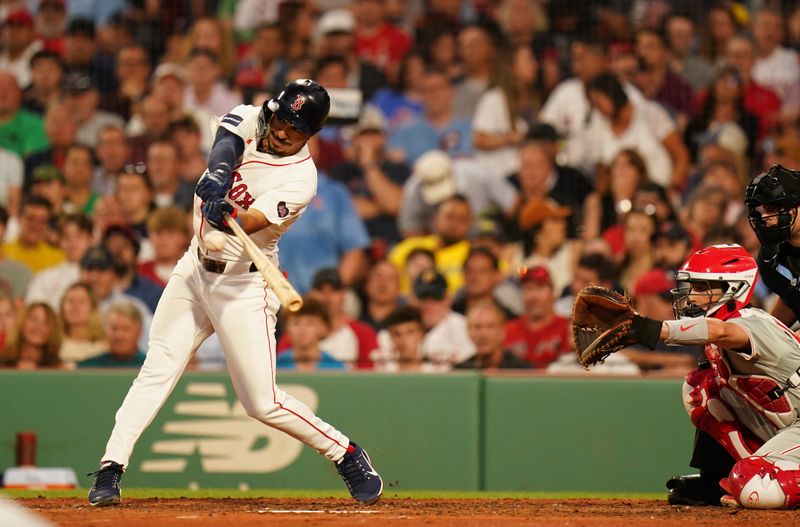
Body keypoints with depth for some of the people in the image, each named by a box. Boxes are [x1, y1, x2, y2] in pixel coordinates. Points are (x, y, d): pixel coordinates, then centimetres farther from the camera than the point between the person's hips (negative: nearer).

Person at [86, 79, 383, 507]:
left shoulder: (301, 178, -18)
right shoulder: (249, 120, -3)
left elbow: (252, 221, -31)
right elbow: (225, 143, -24)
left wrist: (228, 218, -53)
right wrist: (217, 177, -45)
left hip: (243, 285, -5)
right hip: (195, 268, 5)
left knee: (263, 403, -5)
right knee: (158, 368, -3)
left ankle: (347, 455, 13)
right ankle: (110, 468, -4)